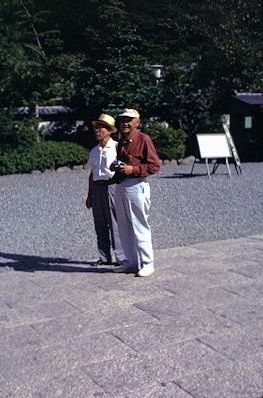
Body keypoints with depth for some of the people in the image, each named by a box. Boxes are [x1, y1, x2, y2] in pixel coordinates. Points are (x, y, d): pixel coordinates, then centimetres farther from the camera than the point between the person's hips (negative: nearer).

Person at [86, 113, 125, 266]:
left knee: (115, 223, -6)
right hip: (97, 188, 6)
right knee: (100, 224, 8)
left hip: (112, 185, -6)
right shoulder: (94, 151, 16)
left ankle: (122, 257, 3)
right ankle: (104, 257, 17)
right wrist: (89, 195, 19)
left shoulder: (116, 147, -3)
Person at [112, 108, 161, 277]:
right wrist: (116, 167, 11)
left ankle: (147, 264, 8)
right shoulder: (121, 141, 16)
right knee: (124, 228, 13)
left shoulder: (143, 139, -10)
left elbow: (155, 165, -13)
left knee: (140, 228, -2)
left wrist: (133, 169, -20)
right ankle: (132, 261, 23)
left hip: (136, 186, -9)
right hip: (120, 186, 9)